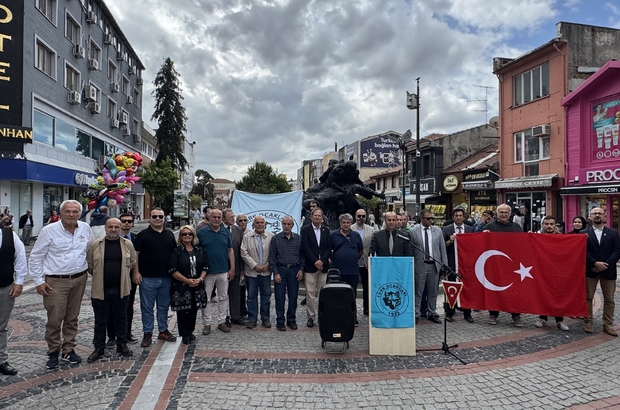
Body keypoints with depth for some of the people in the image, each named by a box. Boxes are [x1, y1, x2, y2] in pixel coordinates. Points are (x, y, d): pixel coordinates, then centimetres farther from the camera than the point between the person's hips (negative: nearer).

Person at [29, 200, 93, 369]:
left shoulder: (86, 229, 2)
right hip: (56, 282, -3)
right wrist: (39, 281, -6)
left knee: (72, 318, 13)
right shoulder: (49, 231, -9)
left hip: (79, 280, 4)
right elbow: (35, 257, -5)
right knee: (55, 319, 1)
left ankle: (68, 350, 27)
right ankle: (53, 352, 19)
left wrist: (89, 269, 13)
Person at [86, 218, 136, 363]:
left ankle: (122, 345, 25)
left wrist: (122, 275, 7)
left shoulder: (128, 244, 1)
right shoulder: (96, 245, -1)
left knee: (121, 318, 12)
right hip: (100, 289, -1)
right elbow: (89, 265, 5)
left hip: (121, 289, 1)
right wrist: (99, 276, 7)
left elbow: (133, 263, 9)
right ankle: (99, 348, 22)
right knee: (100, 320, 10)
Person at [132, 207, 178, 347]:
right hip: (148, 278, -3)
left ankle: (163, 330, 25)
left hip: (166, 278, 4)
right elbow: (135, 254, -4)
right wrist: (136, 272, -11)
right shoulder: (143, 235, -2)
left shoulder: (170, 235, 10)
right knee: (147, 307, 5)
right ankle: (147, 333, 15)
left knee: (164, 306, 13)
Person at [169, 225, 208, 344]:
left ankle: (190, 331, 27)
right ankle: (184, 334, 15)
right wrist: (187, 280, -16)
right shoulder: (176, 252, -5)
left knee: (193, 309, 10)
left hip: (197, 286, 4)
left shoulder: (199, 251, 8)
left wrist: (200, 279, -9)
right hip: (181, 287, -4)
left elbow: (205, 267, 9)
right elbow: (173, 270, -11)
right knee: (183, 311, 2)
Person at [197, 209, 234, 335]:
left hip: (224, 272, 3)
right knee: (206, 299, 5)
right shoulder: (201, 232, -3)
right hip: (207, 272, -2)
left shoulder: (226, 232, 5)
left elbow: (230, 251, 8)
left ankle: (222, 322, 23)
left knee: (223, 297, 11)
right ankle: (207, 324, 17)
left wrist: (232, 269, 2)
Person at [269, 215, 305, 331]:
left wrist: (301, 269, 0)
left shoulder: (298, 238, 6)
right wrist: (275, 273, -7)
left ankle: (291, 320, 20)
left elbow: (302, 255, 10)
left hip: (294, 270, 2)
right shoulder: (275, 238, 0)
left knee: (293, 296, 7)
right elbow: (272, 257, -1)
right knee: (280, 297, 2)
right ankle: (280, 321, 13)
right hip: (280, 270, -2)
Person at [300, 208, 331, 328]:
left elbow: (329, 247, 5)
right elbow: (305, 247, -6)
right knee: (310, 293, -1)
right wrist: (315, 261, -12)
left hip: (323, 265, 2)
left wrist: (322, 261, -8)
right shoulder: (305, 230, 2)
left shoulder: (326, 230, 11)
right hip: (310, 266, -2)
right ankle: (311, 317, 8)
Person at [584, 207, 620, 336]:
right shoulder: (585, 233, 3)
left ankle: (608, 324, 16)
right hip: (590, 270, -1)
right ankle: (589, 322, 14)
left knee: (609, 299, 6)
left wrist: (605, 264, -13)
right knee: (588, 298, 4)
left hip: (608, 271, 1)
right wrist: (595, 263, -16)